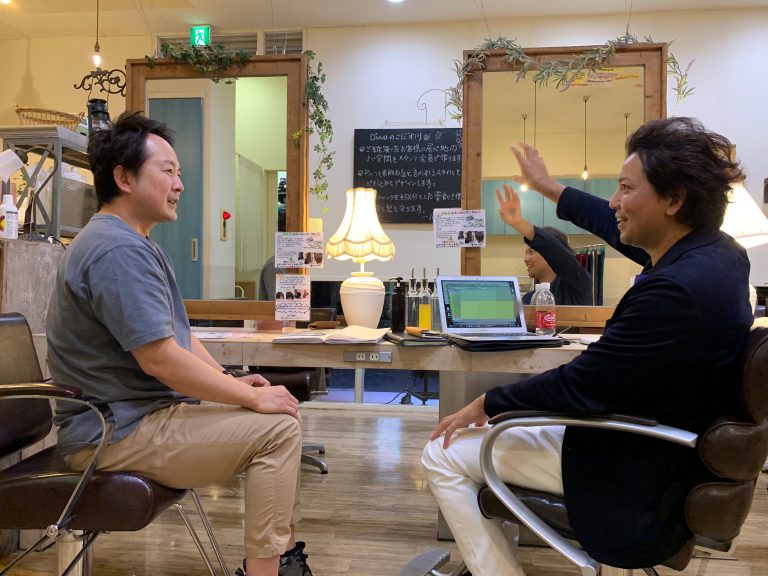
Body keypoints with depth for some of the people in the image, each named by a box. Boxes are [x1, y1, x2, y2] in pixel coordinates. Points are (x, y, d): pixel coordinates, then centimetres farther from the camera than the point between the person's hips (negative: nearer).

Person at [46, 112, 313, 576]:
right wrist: (252, 397, -18)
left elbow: (176, 334, 17)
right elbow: (160, 359, -27)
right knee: (278, 428, -17)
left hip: (150, 411, 11)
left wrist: (231, 381, 4)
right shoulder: (120, 250, -21)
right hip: (120, 431, -11)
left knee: (281, 414, 11)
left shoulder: (134, 244, 15)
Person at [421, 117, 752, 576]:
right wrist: (547, 186, 25)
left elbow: (577, 386, -26)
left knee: (443, 456, -4)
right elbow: (617, 227, 13)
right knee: (510, 416, 26)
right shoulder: (714, 250, -5)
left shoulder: (676, 289, -33)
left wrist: (487, 403, -11)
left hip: (638, 472, -10)